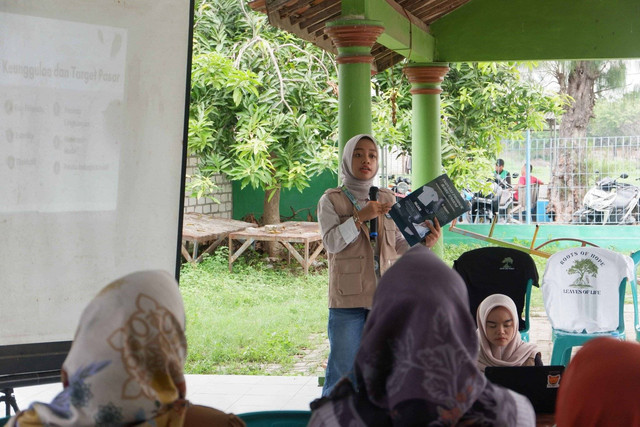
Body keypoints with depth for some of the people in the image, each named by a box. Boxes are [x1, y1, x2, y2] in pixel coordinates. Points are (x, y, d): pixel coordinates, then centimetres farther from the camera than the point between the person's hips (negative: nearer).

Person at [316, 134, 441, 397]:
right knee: (343, 367, -5)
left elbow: (399, 245, 12)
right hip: (348, 297, -4)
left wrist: (425, 241, -7)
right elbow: (331, 242, -9)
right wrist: (360, 218, -19)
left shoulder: (388, 200, 14)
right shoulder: (332, 200, 3)